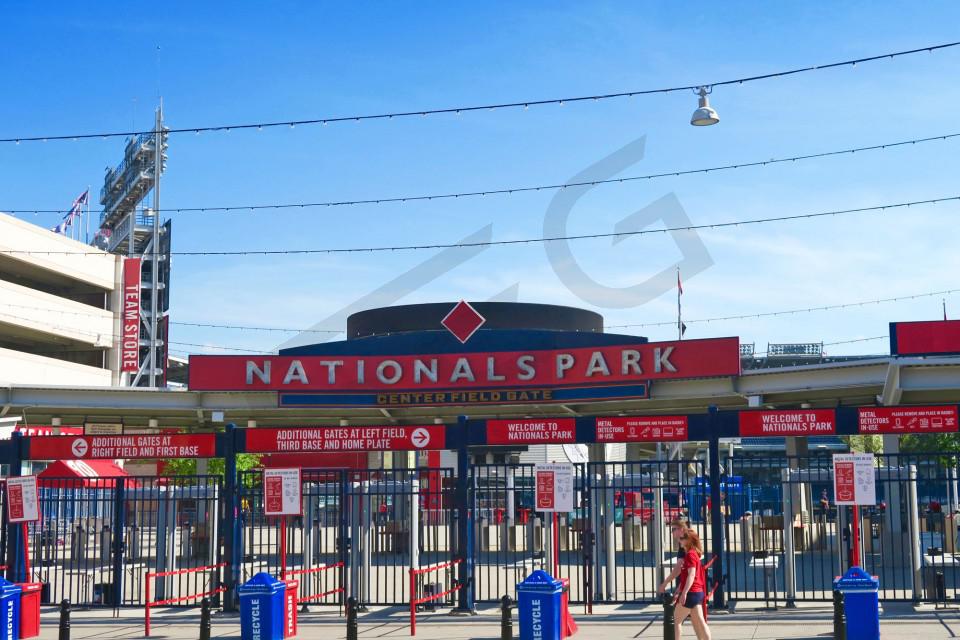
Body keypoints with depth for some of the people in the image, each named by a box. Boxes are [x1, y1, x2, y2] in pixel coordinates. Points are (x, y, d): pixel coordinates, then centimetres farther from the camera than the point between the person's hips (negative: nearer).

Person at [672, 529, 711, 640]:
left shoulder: (690, 554, -13)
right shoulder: (694, 554, 17)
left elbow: (691, 575, -23)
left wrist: (684, 593, -29)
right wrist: (678, 592, 26)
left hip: (691, 593, -10)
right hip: (698, 592, 10)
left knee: (676, 620, 0)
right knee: (699, 622, 8)